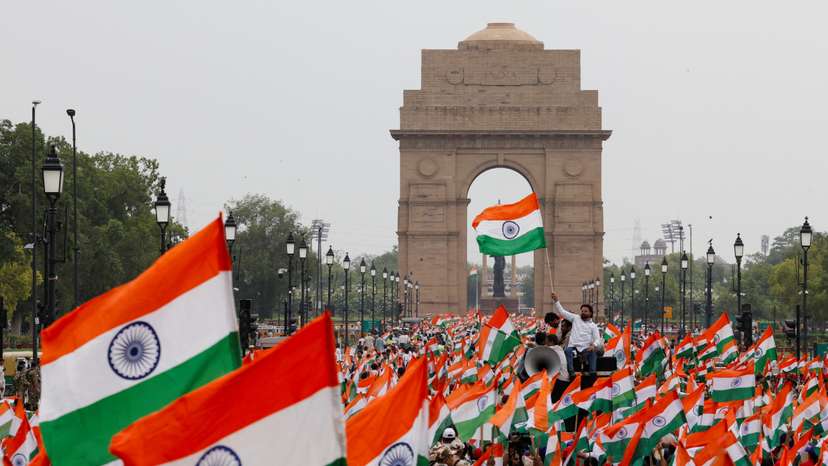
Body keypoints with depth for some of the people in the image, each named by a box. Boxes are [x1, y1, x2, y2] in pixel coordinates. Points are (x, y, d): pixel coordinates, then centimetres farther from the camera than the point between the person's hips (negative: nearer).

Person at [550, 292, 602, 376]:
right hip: (573, 346, 0)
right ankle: (571, 372, -36)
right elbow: (562, 312, 13)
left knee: (593, 352, -31)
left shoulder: (593, 326, 11)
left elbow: (597, 339, 1)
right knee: (567, 351, -33)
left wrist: (594, 345, -23)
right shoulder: (576, 318, 15)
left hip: (585, 348, 0)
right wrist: (556, 301, 3)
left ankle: (592, 373, -25)